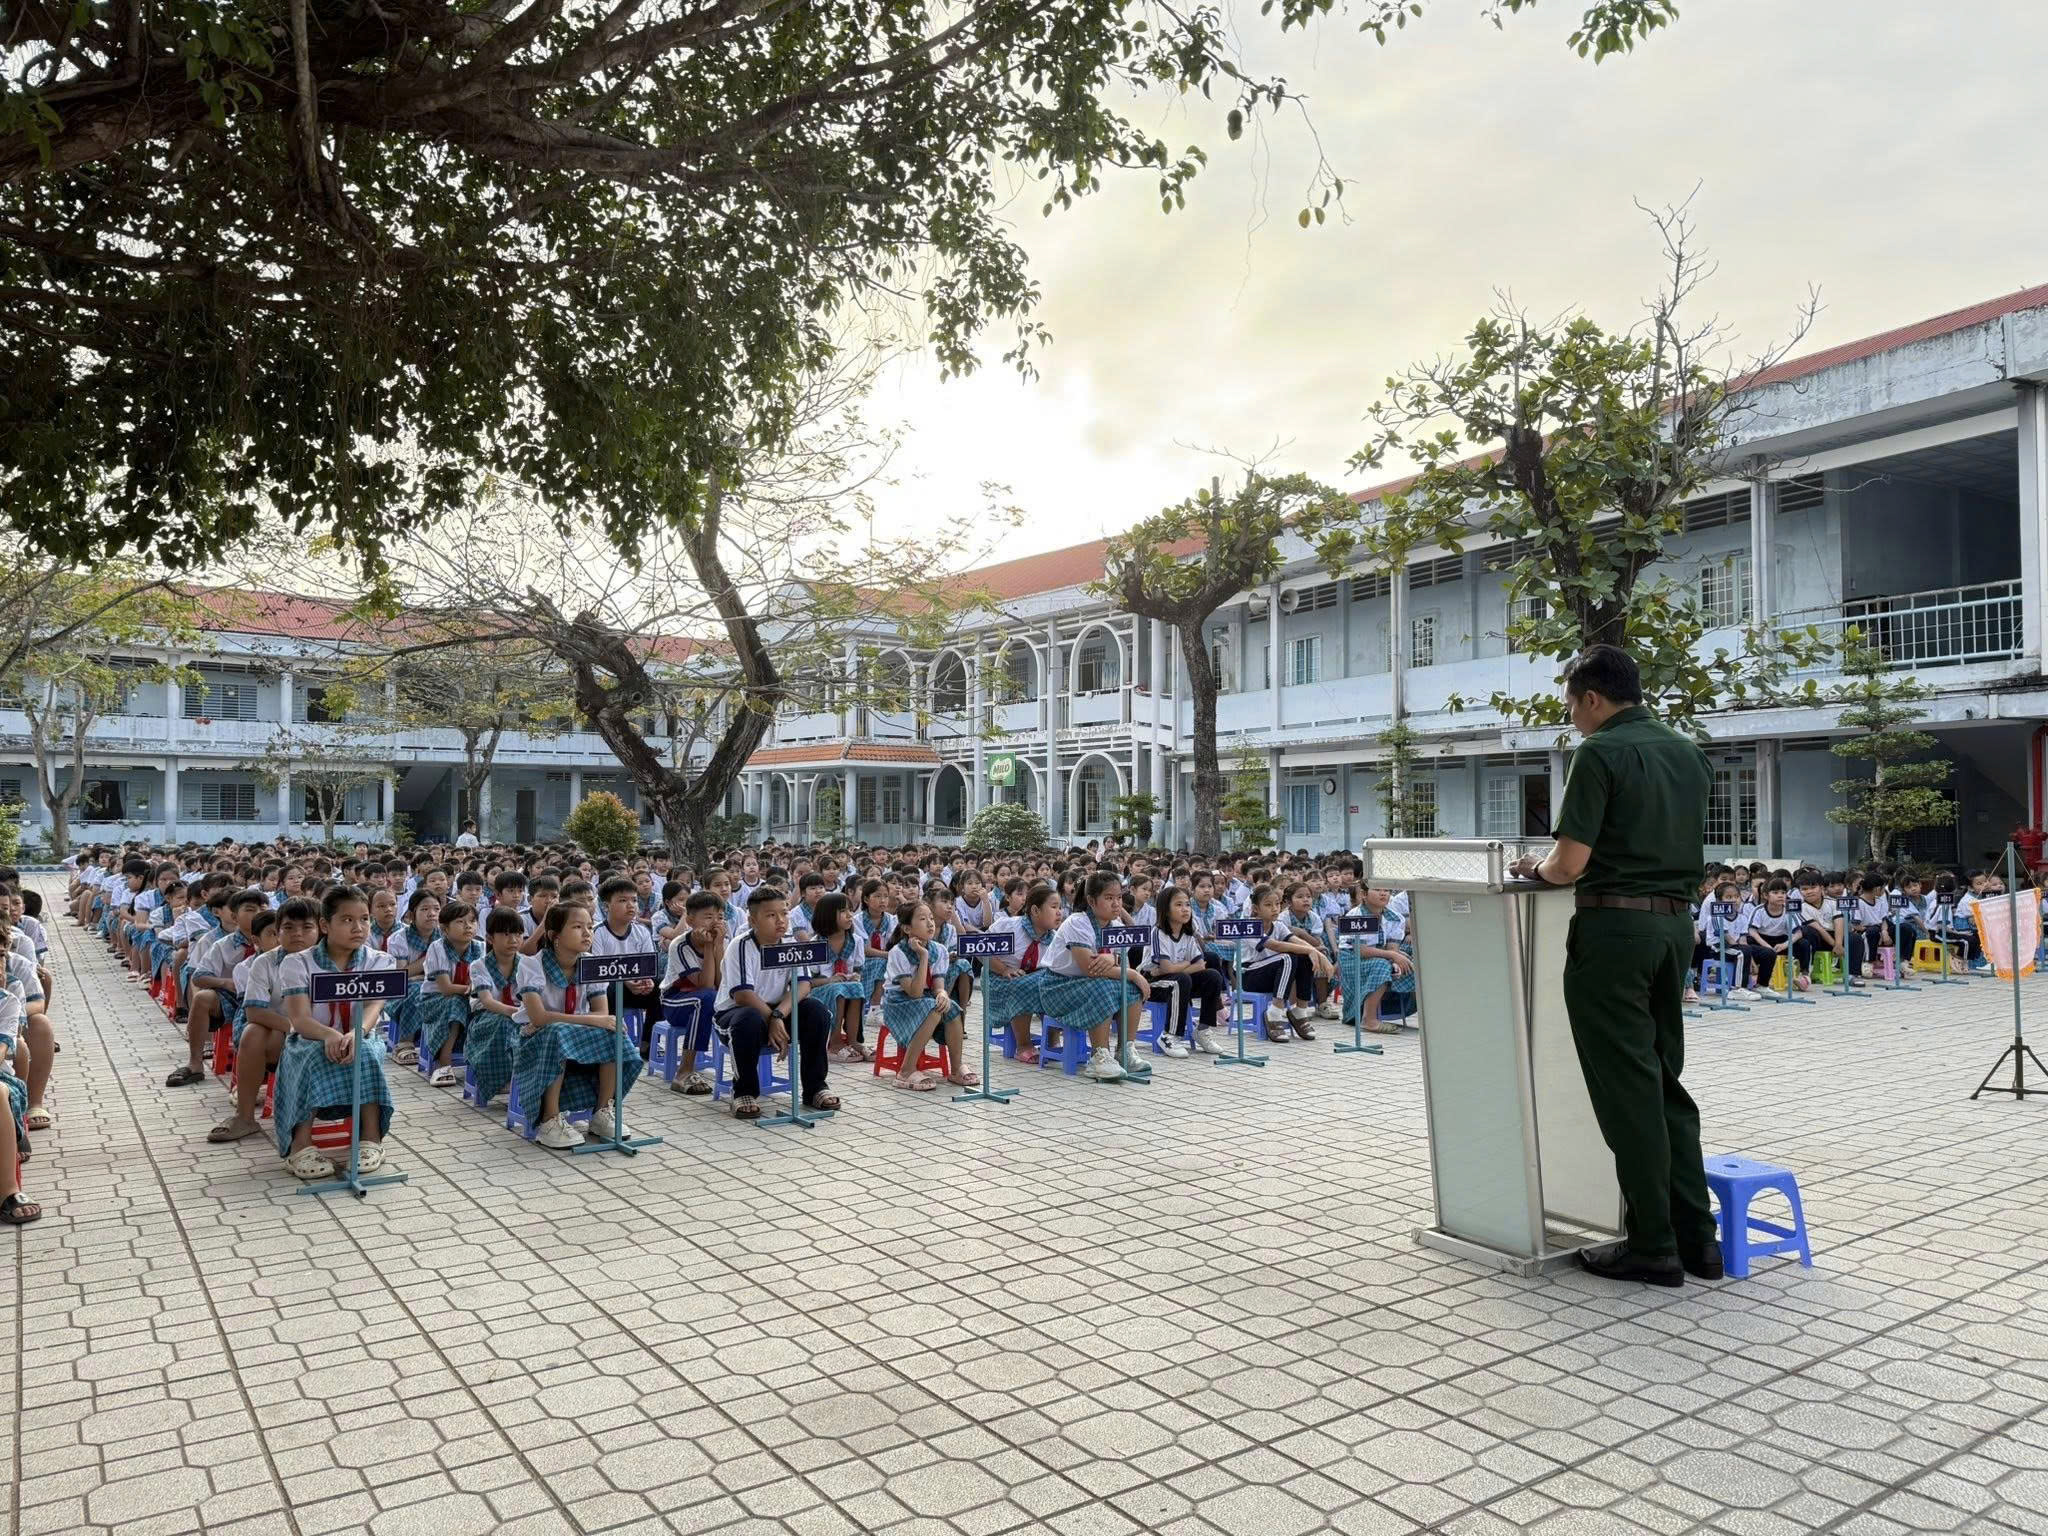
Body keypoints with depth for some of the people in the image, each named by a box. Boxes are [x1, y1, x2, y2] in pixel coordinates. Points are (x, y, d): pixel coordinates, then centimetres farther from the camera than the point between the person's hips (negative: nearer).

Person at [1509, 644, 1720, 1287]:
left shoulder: (1600, 753, -11)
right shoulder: (1688, 754, 12)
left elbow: (1570, 863, -17)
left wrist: (1536, 866, 4)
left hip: (1614, 926, -8)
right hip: (1676, 921, 8)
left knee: (1627, 1090, 0)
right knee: (1666, 1082, 15)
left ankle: (1653, 1246, 7)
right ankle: (1696, 1235, 18)